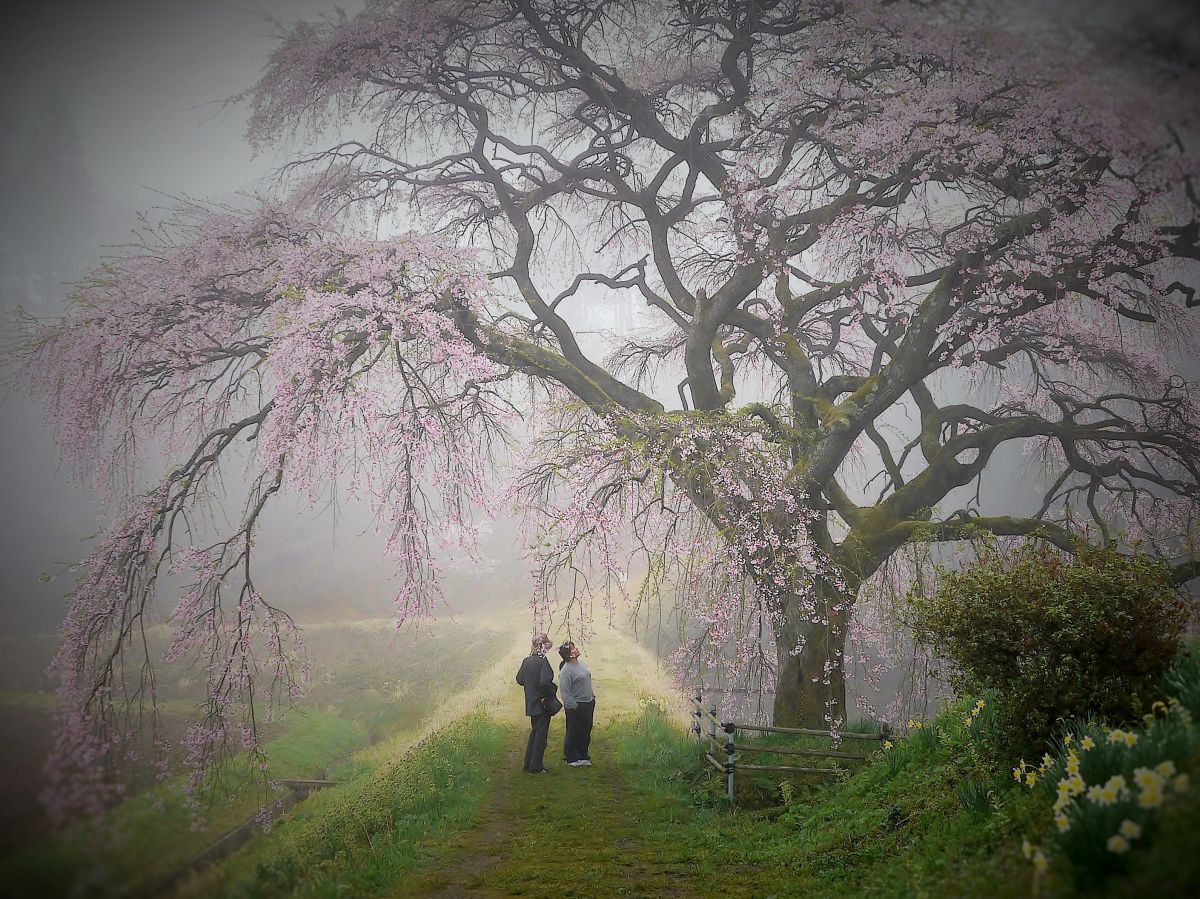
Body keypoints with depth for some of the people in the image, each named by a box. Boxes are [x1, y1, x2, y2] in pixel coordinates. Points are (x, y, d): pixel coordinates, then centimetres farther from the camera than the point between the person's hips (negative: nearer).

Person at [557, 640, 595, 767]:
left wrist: (592, 696, 18)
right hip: (576, 707, -8)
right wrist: (572, 706, -21)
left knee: (586, 732, 15)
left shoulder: (581, 664, 8)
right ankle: (571, 758, 15)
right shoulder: (566, 670, -19)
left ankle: (583, 756, 27)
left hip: (588, 704, 8)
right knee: (573, 733, 3)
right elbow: (565, 691, -20)